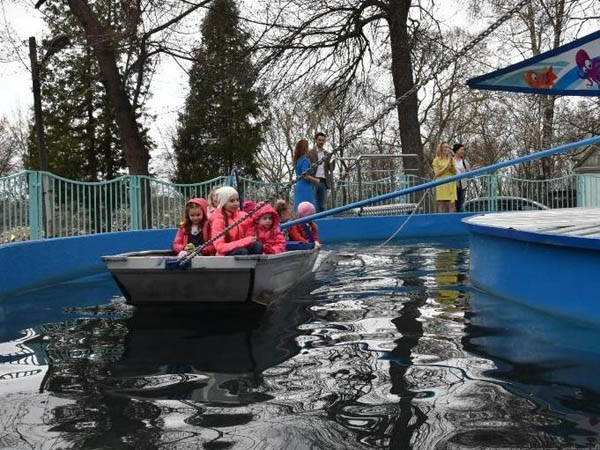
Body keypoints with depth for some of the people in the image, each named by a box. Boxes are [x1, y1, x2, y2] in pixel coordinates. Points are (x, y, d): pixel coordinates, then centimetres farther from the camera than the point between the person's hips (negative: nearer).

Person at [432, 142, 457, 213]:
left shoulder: (451, 159, 14)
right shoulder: (436, 160, 3)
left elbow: (455, 172, 10)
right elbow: (437, 173, -5)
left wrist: (452, 165, -7)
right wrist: (446, 167, -11)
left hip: (451, 184, 3)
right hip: (441, 184, -3)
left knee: (452, 204, -4)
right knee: (441, 204, -3)